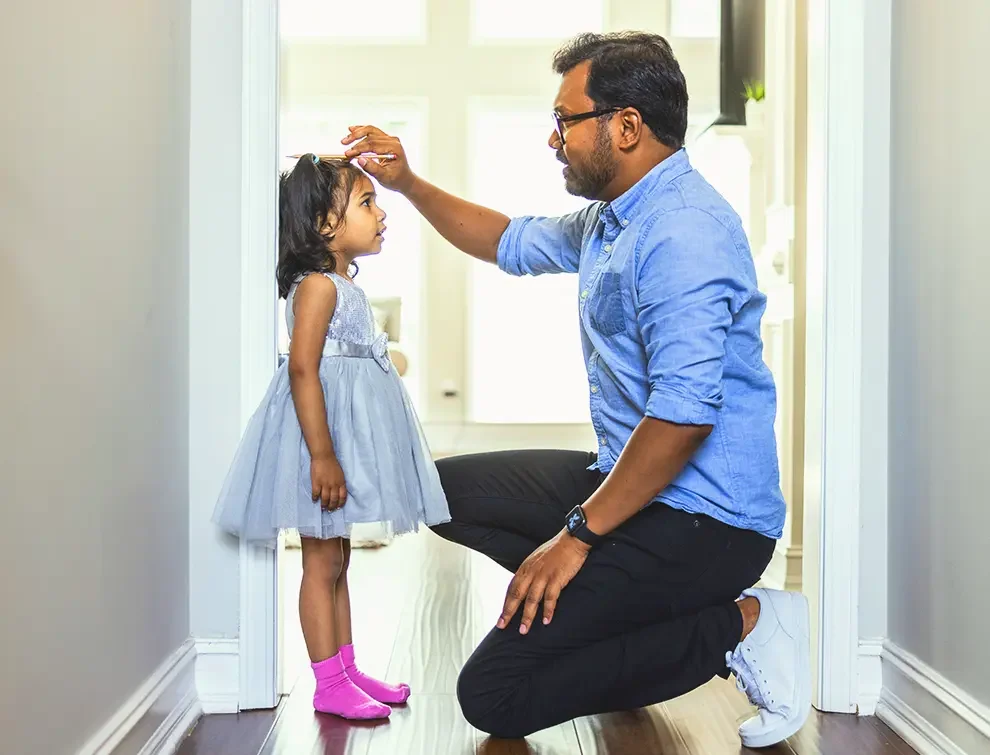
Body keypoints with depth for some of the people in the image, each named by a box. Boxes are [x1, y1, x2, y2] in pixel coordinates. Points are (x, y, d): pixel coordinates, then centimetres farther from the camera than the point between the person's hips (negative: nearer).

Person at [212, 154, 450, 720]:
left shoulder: (346, 286, 15)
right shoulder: (317, 286, -15)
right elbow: (302, 370, -23)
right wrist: (322, 457, -27)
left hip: (347, 433, 10)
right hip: (323, 429, -10)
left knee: (338, 560, 15)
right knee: (322, 563, -2)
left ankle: (346, 668, 25)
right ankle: (329, 684, 7)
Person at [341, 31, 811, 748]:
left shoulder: (682, 231, -21)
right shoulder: (611, 219, 13)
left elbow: (684, 414, -28)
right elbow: (512, 242, 30)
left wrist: (578, 534, -20)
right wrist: (407, 183, 21)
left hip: (701, 519, -10)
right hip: (629, 476, 11)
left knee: (493, 696, -14)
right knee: (448, 488, 16)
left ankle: (738, 622, -6)